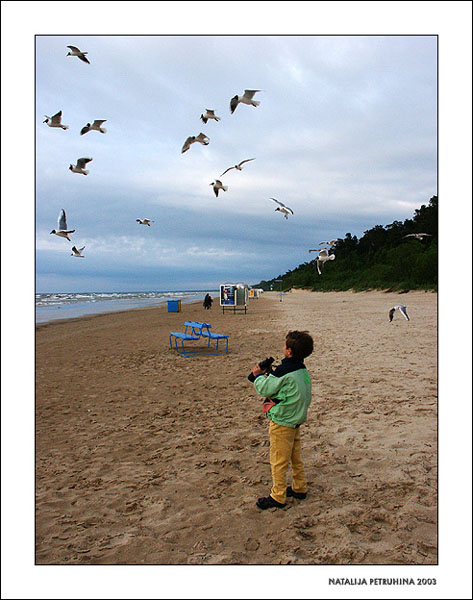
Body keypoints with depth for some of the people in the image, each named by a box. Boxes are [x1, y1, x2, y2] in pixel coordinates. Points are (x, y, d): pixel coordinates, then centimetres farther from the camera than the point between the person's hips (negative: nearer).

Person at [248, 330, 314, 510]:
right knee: (296, 458, 22)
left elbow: (264, 389, -17)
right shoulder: (303, 371, 3)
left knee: (278, 461, 4)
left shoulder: (284, 372, -24)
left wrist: (258, 375, -1)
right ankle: (300, 488, 35)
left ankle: (278, 497, 15)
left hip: (281, 422, -9)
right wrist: (270, 373, 10)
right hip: (296, 421, 9)